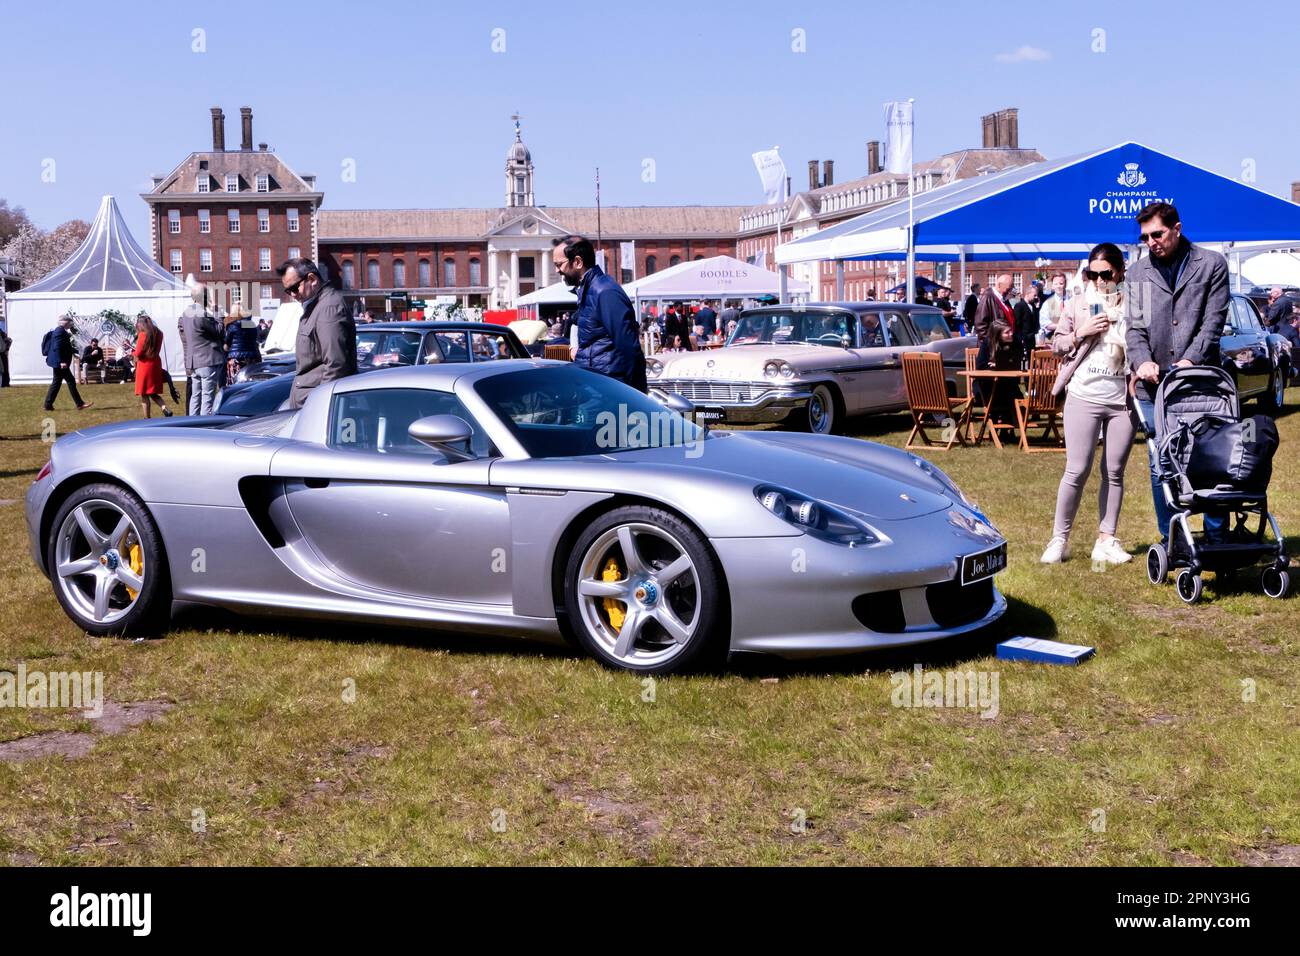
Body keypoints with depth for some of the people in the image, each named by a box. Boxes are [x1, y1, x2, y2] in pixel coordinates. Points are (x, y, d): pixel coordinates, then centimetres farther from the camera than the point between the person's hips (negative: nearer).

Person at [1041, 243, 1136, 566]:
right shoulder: (1079, 304, 5)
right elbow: (1057, 344, 8)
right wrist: (1081, 333, -9)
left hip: (1123, 400, 1)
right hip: (1083, 396, -1)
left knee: (1114, 472, 7)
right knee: (1077, 470, -2)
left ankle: (1106, 540, 13)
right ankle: (1059, 538, 6)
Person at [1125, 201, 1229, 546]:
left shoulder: (1211, 264, 5)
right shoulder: (1138, 273, 12)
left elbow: (1214, 321, -2)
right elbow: (1135, 326, 5)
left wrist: (1190, 360, -15)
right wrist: (1142, 361, -14)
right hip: (1153, 386, 2)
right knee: (1160, 466, 4)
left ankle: (1216, 539, 11)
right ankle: (1170, 541, 12)